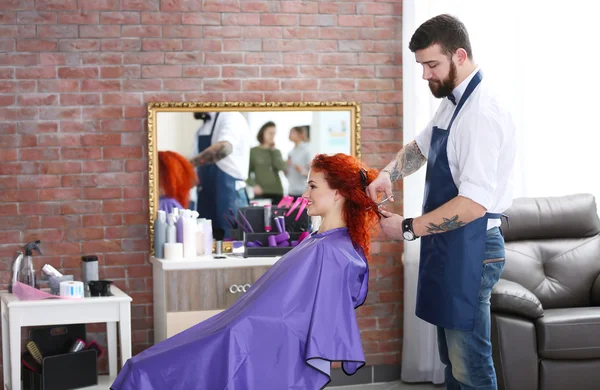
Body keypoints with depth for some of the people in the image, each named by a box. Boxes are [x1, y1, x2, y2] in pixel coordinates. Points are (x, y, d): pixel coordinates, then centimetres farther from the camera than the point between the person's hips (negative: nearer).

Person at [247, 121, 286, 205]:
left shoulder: (276, 152, 14)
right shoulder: (253, 151, 4)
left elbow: (282, 167, -4)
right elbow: (246, 173, 3)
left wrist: (273, 150, 1)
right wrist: (253, 185, -13)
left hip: (277, 192, 3)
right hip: (261, 193, -3)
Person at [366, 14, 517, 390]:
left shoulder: (482, 113, -21)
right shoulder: (452, 102, 10)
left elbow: (474, 204, -27)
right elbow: (419, 147, 27)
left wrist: (408, 228, -20)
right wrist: (388, 174, 7)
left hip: (470, 247, -10)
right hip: (448, 242, 10)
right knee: (452, 357, 17)